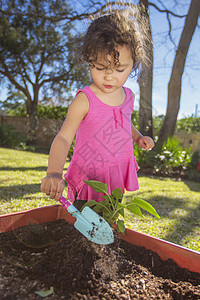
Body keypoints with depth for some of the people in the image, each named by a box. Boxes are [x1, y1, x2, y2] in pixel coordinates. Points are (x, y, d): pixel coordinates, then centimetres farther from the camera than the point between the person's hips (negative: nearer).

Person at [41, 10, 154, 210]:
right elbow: (64, 137, -20)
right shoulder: (85, 100, -17)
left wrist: (139, 137, 4)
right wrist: (54, 171, -35)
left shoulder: (128, 96, 3)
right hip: (89, 177, -5)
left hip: (118, 178, 6)